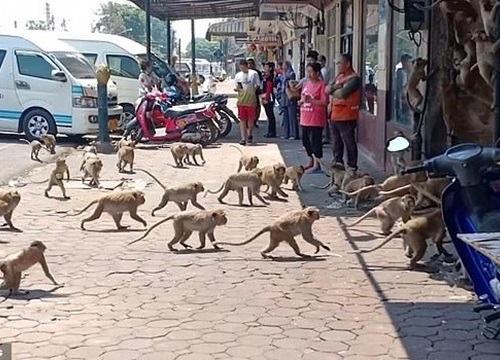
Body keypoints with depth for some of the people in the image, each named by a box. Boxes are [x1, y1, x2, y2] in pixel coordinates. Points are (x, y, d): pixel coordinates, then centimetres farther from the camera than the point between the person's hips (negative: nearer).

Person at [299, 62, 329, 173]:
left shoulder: (321, 85, -10)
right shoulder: (306, 84, 14)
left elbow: (325, 102, -17)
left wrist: (310, 100, -24)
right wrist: (302, 101, 1)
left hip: (316, 120, -8)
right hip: (305, 119, 8)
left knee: (315, 141, -5)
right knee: (306, 141, 16)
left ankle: (317, 165, 2)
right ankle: (311, 161, 30)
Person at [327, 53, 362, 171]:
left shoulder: (354, 78, -13)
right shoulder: (339, 77, 14)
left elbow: (343, 93, -23)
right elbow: (328, 89, 4)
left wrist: (333, 91, -3)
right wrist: (337, 86, -14)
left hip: (346, 118, -8)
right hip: (335, 116, 9)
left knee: (349, 143, -2)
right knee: (336, 143, 17)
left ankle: (352, 167, 5)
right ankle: (337, 164, 29)